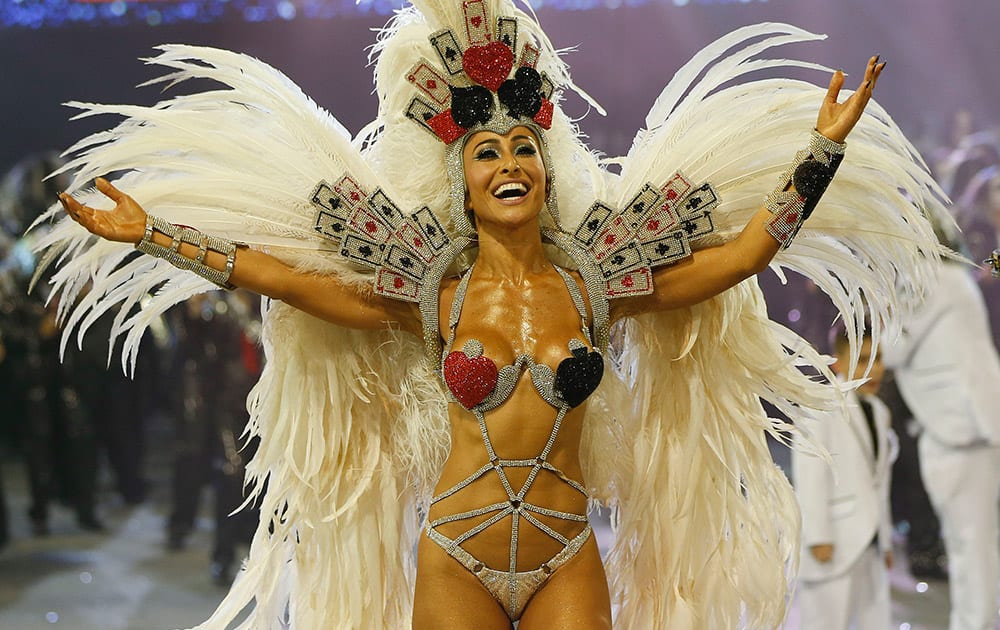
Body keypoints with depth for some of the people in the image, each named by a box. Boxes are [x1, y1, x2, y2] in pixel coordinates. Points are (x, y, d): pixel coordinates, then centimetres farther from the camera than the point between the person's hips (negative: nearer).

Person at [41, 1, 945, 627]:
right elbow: (279, 275, 0)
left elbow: (746, 250, 0)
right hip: (454, 557, 0)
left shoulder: (593, 280, -1)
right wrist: (149, 234, 0)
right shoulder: (434, 292, -2)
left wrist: (824, 145, -2)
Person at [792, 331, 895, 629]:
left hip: (869, 544, 8)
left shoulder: (879, 412, 17)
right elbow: (809, 477, -14)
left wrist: (885, 539, 19)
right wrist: (818, 537, -18)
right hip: (832, 544, -8)